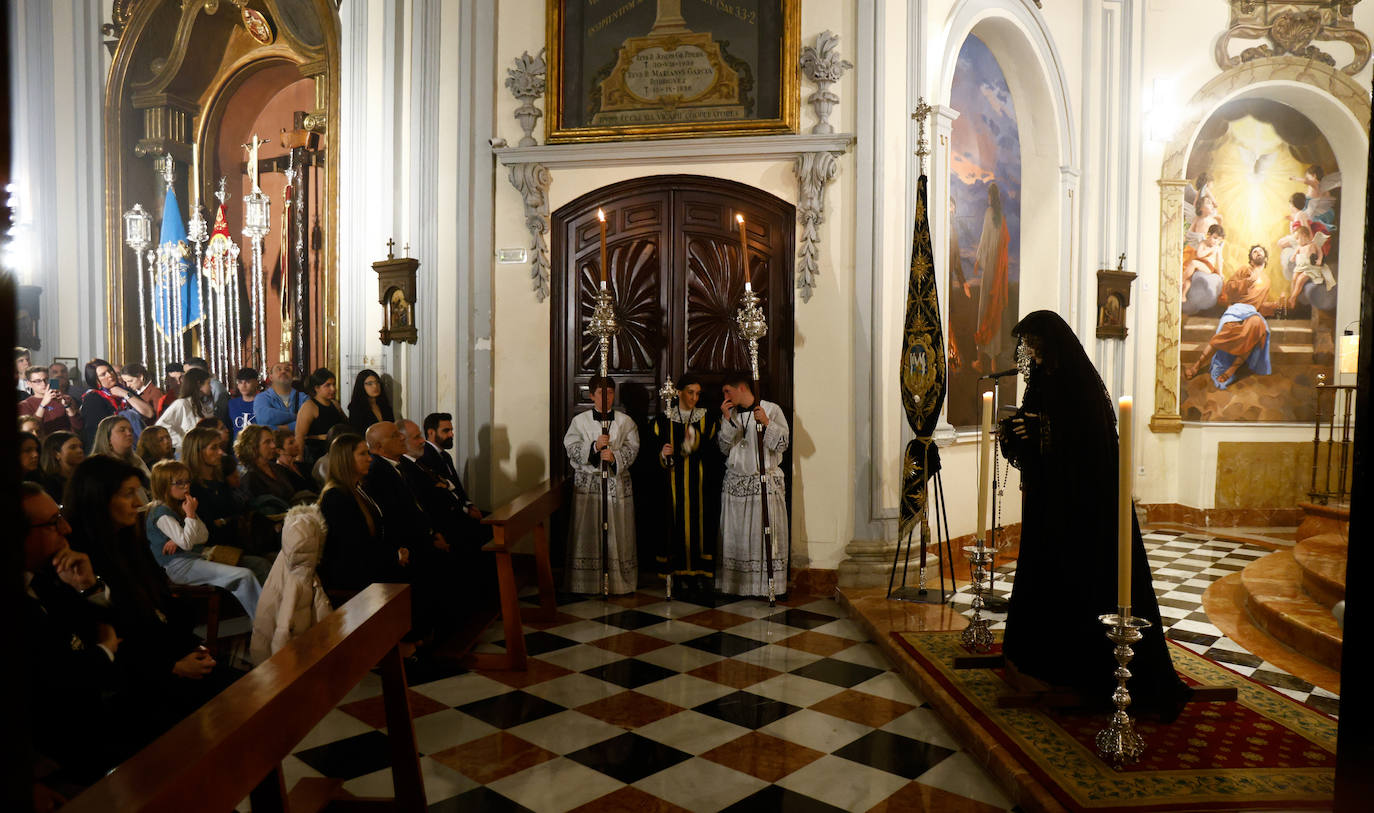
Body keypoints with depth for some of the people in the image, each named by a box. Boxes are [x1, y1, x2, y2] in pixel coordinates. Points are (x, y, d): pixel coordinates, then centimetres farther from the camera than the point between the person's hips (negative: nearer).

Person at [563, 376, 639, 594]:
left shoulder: (625, 421, 8)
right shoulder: (579, 420, 6)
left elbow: (632, 448, -1)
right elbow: (571, 448, -4)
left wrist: (615, 457, -19)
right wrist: (594, 446, -19)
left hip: (617, 483, 1)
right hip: (587, 482, -1)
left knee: (618, 532, 2)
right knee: (587, 531, -1)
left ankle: (619, 581, 10)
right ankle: (587, 582, 7)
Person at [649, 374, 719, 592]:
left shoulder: (707, 420, 4)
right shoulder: (662, 420, 2)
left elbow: (714, 454, 2)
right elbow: (653, 454, 3)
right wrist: (663, 454, -18)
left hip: (700, 483, 1)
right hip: (673, 483, -1)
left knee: (700, 522, 0)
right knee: (677, 523, -1)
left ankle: (701, 572, 9)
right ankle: (681, 571, 10)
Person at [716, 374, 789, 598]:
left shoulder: (772, 409, -2)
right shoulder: (729, 414, 12)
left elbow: (782, 444, -8)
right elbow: (724, 448, 3)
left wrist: (766, 423, -22)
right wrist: (727, 420, -6)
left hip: (765, 482, -4)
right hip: (735, 482, 4)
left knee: (765, 533, -4)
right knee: (735, 534, 4)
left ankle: (768, 585, 3)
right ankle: (735, 584, 10)